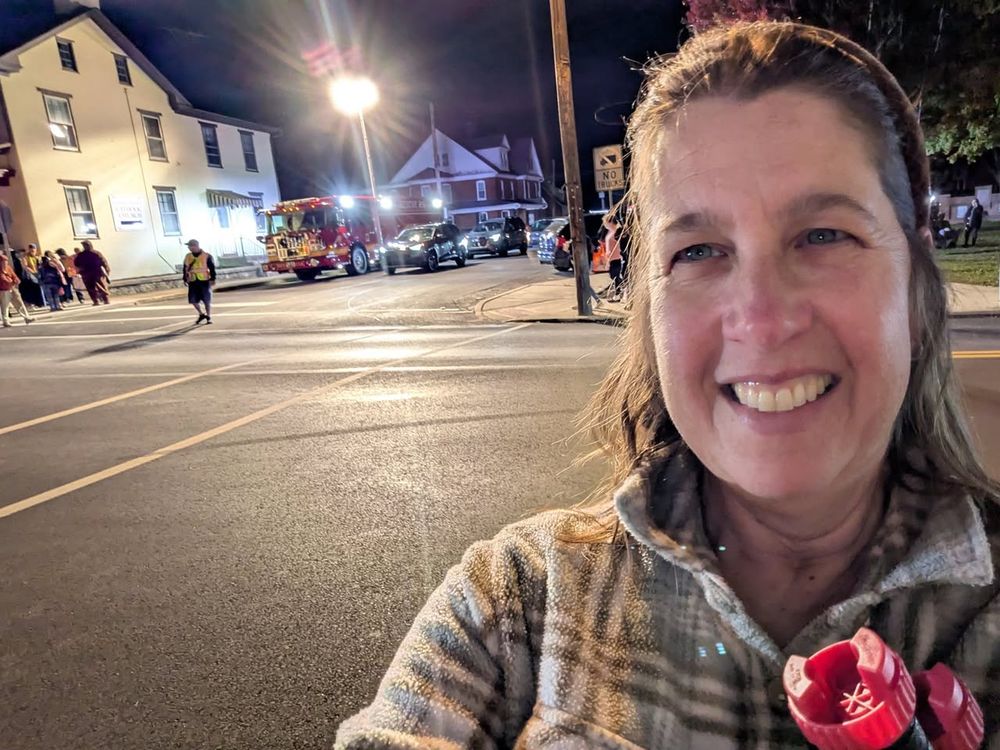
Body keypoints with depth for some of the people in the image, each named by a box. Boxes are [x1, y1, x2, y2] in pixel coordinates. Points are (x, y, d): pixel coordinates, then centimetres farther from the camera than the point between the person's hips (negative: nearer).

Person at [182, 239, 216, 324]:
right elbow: (185, 269, 15)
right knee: (193, 299, 1)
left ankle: (209, 317, 13)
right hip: (193, 282, 4)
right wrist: (185, 279, 12)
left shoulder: (207, 256, -4)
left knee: (207, 300, 1)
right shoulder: (188, 257, 8)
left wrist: (212, 279, -10)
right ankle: (201, 314, 22)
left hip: (204, 280, -4)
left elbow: (212, 268, -4)